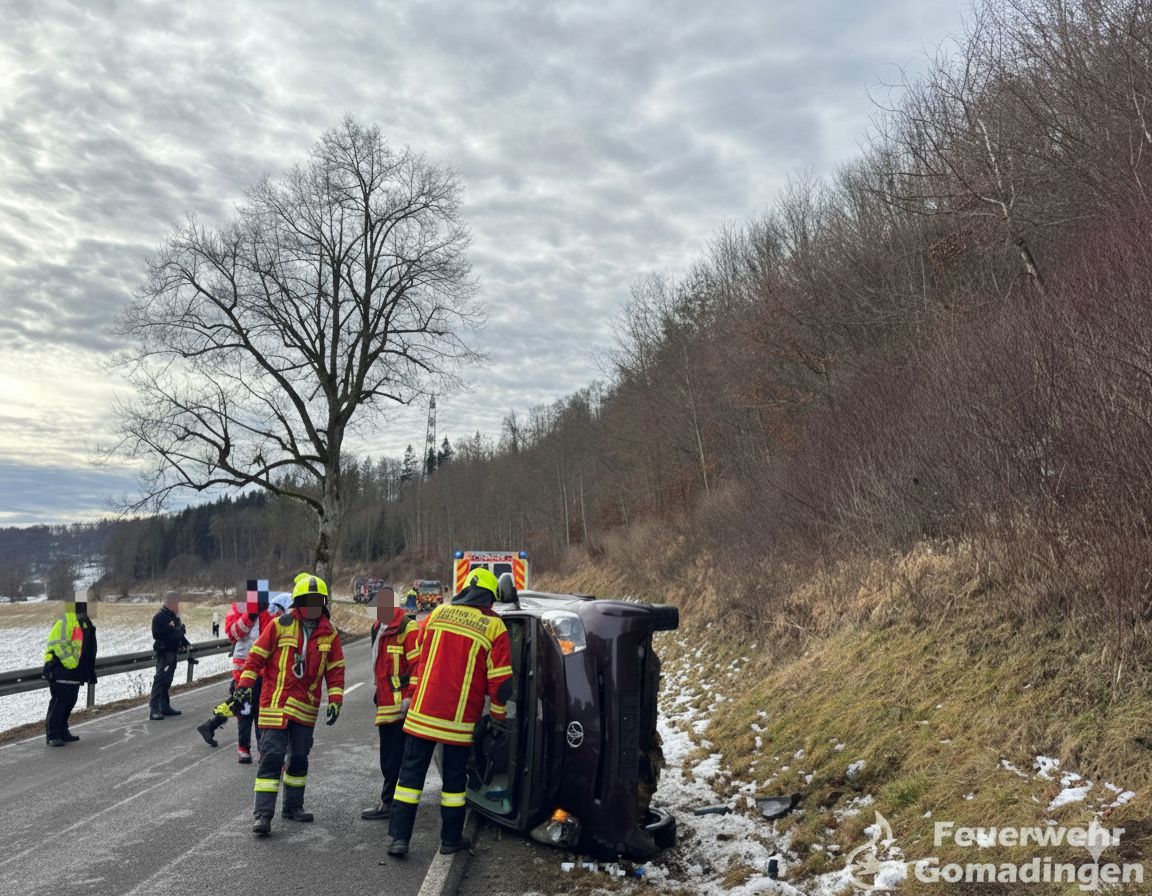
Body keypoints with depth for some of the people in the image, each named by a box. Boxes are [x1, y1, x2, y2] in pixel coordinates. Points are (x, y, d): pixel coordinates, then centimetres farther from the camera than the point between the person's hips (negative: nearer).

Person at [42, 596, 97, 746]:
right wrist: (71, 661, -21)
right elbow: (57, 644, -22)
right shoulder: (64, 621, -14)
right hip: (61, 669, -9)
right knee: (59, 701, -5)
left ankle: (62, 732, 24)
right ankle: (52, 735, 2)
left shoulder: (85, 622, 15)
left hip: (75, 671, 9)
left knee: (70, 702, 14)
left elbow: (90, 649, 22)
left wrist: (90, 670, 22)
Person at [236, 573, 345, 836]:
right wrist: (246, 683, -8)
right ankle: (262, 813, -1)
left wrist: (335, 700, 2)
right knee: (272, 756, -7)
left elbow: (335, 670, 8)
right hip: (276, 703, -4)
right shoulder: (280, 625, -6)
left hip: (305, 707, 4)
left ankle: (293, 806, 28)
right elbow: (257, 654, -2)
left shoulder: (329, 634, 4)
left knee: (299, 758, 13)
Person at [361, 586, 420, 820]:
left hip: (401, 704, -9)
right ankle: (389, 802, 24)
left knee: (395, 759, -2)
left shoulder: (407, 628, -12)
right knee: (388, 759, 15)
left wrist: (410, 696, -20)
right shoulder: (379, 628, 16)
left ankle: (389, 803, 4)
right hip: (385, 705, 9)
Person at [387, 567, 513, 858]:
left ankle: (399, 837, 8)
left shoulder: (439, 613, 4)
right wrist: (497, 714, 9)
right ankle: (451, 839, 21)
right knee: (454, 777, 13)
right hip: (460, 718, -1)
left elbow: (419, 658, 12)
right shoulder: (494, 626, -4)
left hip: (423, 711, 2)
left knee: (412, 771, 10)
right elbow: (500, 679, -4)